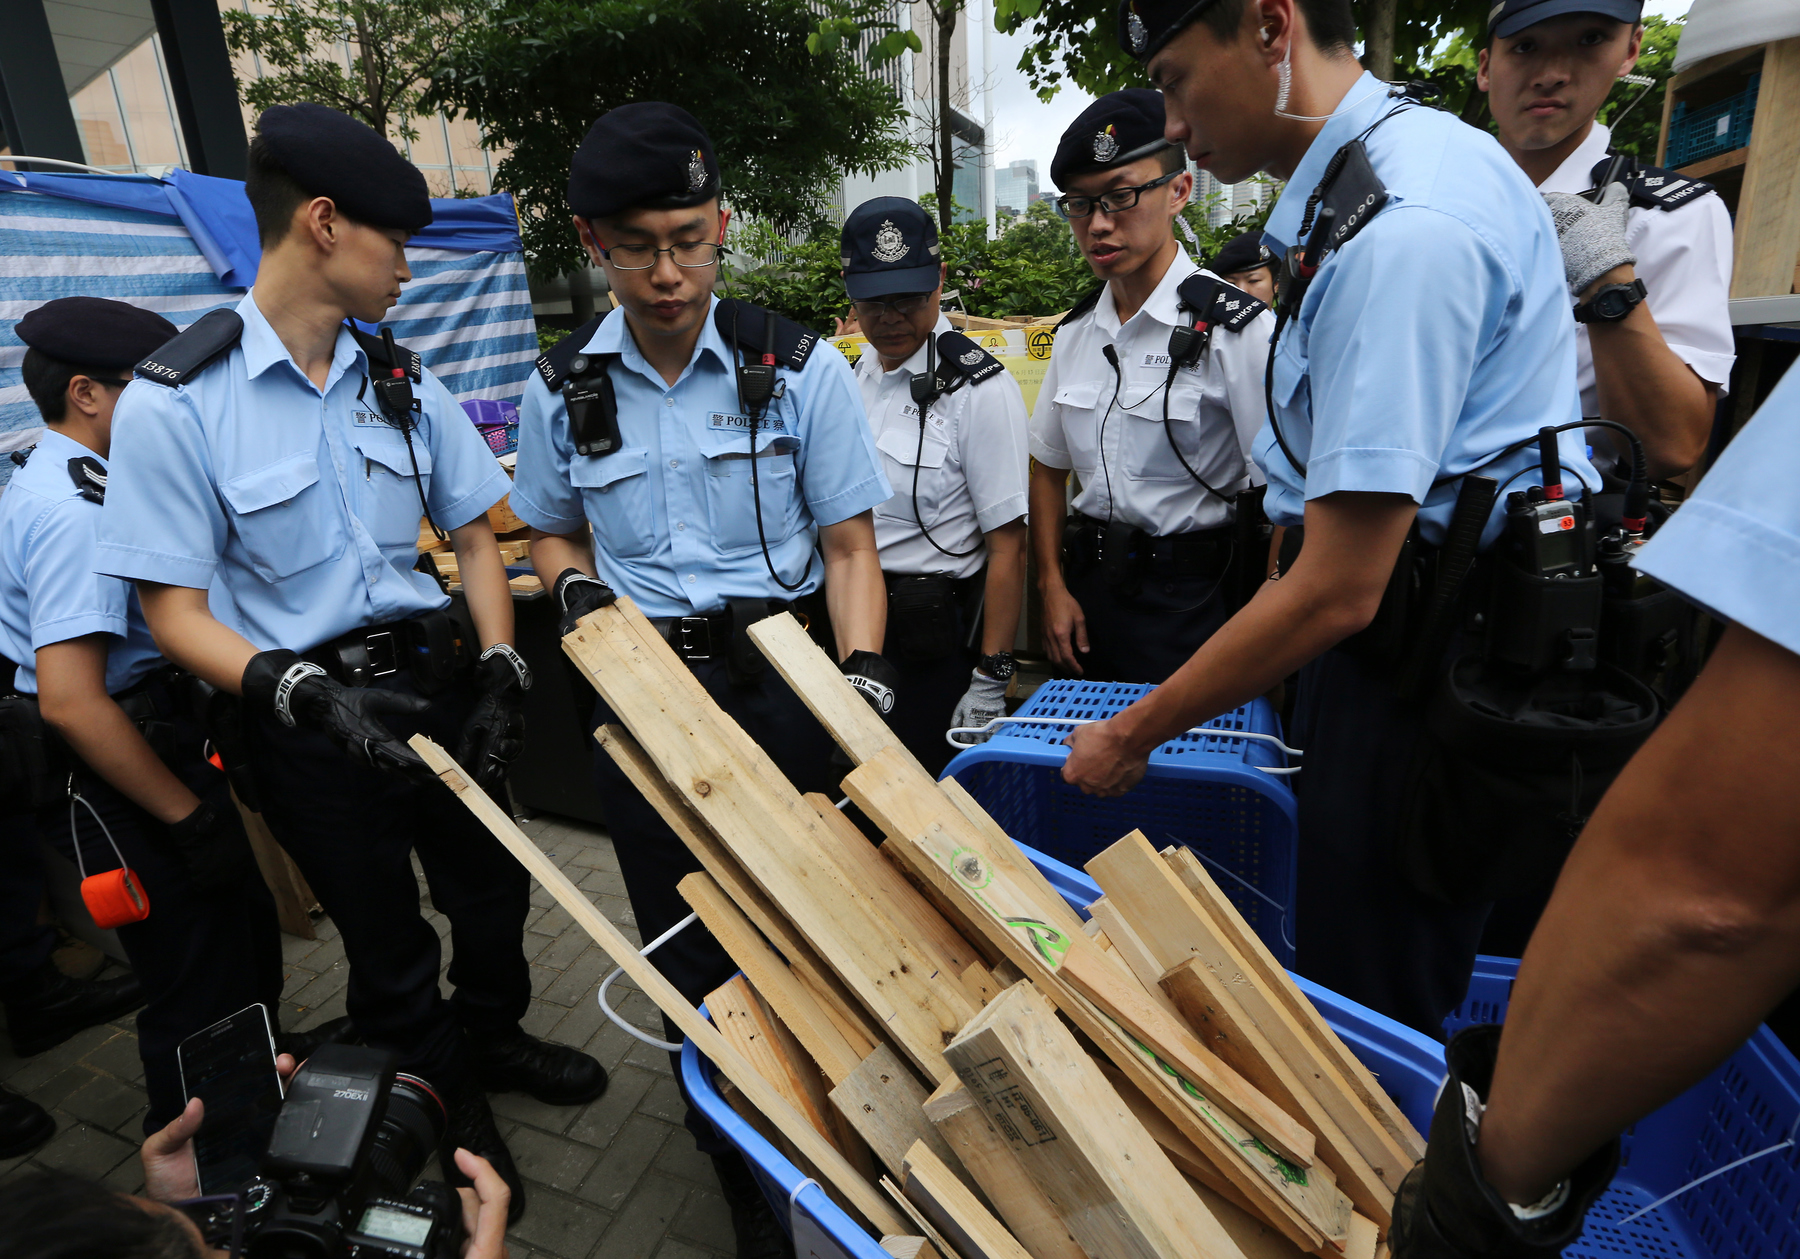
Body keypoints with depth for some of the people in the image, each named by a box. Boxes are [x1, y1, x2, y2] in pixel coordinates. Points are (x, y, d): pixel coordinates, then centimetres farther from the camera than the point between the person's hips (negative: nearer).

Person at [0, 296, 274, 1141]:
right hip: (112, 778, -10)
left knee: (244, 933, 21)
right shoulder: (78, 511, -23)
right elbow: (69, 700, -28)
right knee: (203, 992, 2)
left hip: (150, 740, 10)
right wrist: (193, 818, -21)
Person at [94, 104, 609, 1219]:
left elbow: (475, 534, 4)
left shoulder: (403, 382, 0)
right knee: (387, 941, 16)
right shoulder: (175, 404, -13)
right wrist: (307, 696, -26)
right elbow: (175, 610, -11)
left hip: (433, 677, 4)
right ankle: (449, 1106, 42)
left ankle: (492, 1037, 50)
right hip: (311, 714, -4)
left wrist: (500, 672, -8)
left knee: (492, 888, 19)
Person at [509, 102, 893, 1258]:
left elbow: (850, 544, -5)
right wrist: (576, 584, -5)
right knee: (687, 947, 13)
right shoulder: (565, 390, 3)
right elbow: (551, 530, 18)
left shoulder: (799, 369, -5)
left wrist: (862, 673, -20)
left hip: (780, 682, -2)